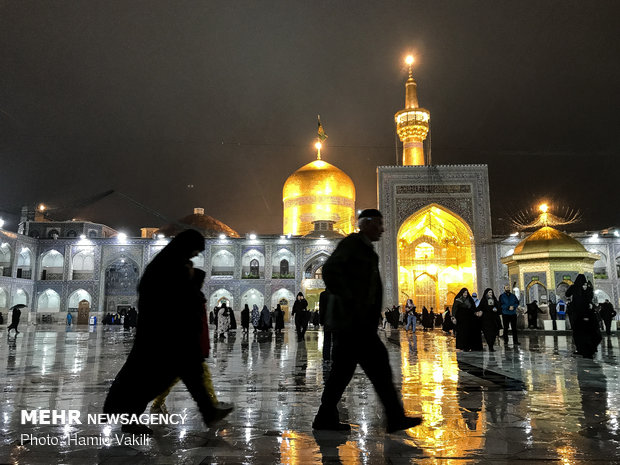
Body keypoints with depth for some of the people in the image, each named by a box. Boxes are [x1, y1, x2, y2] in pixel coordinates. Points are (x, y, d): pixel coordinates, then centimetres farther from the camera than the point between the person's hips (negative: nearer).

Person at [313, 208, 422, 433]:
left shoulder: (364, 249, 23)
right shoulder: (352, 242, -7)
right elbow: (330, 270, -21)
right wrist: (347, 301, -21)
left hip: (353, 320, 10)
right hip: (351, 319, -10)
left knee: (343, 369, 10)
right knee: (377, 361, -7)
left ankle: (326, 418, 16)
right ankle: (395, 417, 1)